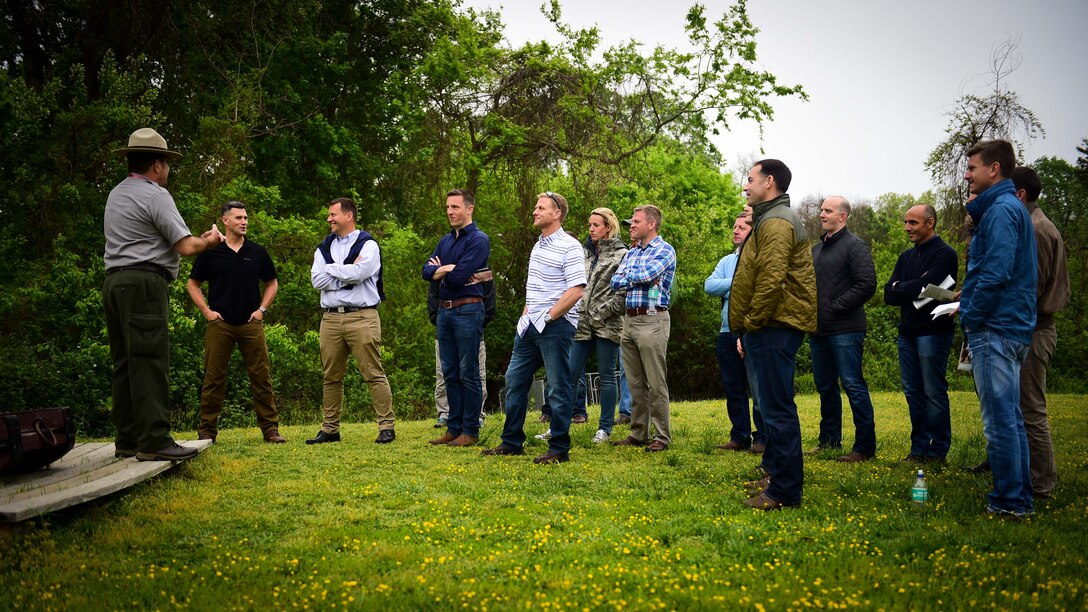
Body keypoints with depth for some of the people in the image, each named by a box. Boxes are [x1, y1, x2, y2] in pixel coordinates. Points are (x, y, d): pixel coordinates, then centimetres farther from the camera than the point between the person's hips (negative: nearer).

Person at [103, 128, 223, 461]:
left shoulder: (116, 194, 21)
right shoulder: (155, 194, -7)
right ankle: (154, 441, -13)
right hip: (144, 283, -9)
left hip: (115, 283, 9)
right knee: (150, 362, -11)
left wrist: (197, 238, 28)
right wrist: (210, 240, 10)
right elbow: (186, 247, -11)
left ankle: (127, 439, 11)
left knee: (124, 363, 9)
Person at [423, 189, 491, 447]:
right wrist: (448, 268, -12)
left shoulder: (478, 240, -8)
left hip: (468, 310, -8)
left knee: (468, 373, -3)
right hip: (444, 310, 8)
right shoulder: (446, 241, 16)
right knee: (450, 374, 11)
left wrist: (440, 270, 1)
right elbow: (427, 271, 5)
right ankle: (454, 428, 18)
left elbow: (459, 276, -18)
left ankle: (470, 431, 3)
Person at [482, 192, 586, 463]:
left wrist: (548, 317, -17)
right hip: (531, 325, 9)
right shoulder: (538, 245, 16)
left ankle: (560, 449, 6)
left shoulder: (569, 247, -11)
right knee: (515, 380, 11)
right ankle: (512, 442, 21)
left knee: (558, 387, -2)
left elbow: (576, 290, -18)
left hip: (556, 326, -9)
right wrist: (526, 314, 12)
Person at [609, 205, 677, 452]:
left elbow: (646, 274, -20)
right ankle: (638, 434, 17)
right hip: (629, 320, 7)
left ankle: (662, 437, 0)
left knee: (656, 383, -5)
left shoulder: (664, 250, -4)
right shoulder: (631, 252, 18)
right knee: (635, 383, 10)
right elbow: (615, 282, 7)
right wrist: (640, 279, -8)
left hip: (652, 320, -7)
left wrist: (629, 277, 0)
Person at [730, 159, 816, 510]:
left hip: (773, 328, -11)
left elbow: (771, 279, -24)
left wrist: (752, 323, -15)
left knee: (777, 409, -8)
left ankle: (784, 491, -5)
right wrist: (747, 331, 22)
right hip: (768, 328, 11)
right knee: (772, 406, 17)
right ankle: (776, 473, 28)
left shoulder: (776, 222, -13)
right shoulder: (768, 219, 23)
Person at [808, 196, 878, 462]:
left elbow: (867, 284, -17)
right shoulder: (817, 249, 18)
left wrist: (836, 306, -16)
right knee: (825, 387, 14)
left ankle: (865, 446, -1)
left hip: (845, 330, -8)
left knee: (853, 385, -6)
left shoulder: (855, 246, -7)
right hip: (819, 330, 8)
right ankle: (829, 440, 23)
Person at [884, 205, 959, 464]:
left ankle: (938, 451, 5)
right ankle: (919, 448, 17)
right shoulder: (906, 256, 16)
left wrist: (899, 288, -4)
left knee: (934, 393, -3)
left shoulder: (944, 254, -7)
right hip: (907, 332, 7)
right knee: (913, 392, 10)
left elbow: (925, 286, -20)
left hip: (933, 332, -7)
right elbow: (889, 295, 7)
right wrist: (914, 290, -10)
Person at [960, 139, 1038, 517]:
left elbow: (997, 273, -22)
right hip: (1013, 327, 10)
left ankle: (1009, 501, 2)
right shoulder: (1010, 207, 18)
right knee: (1009, 418, 14)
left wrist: (971, 317, -14)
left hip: (995, 330, -10)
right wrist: (969, 297, 14)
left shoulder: (1001, 210, -14)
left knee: (1000, 420, -4)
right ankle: (1020, 497, 21)